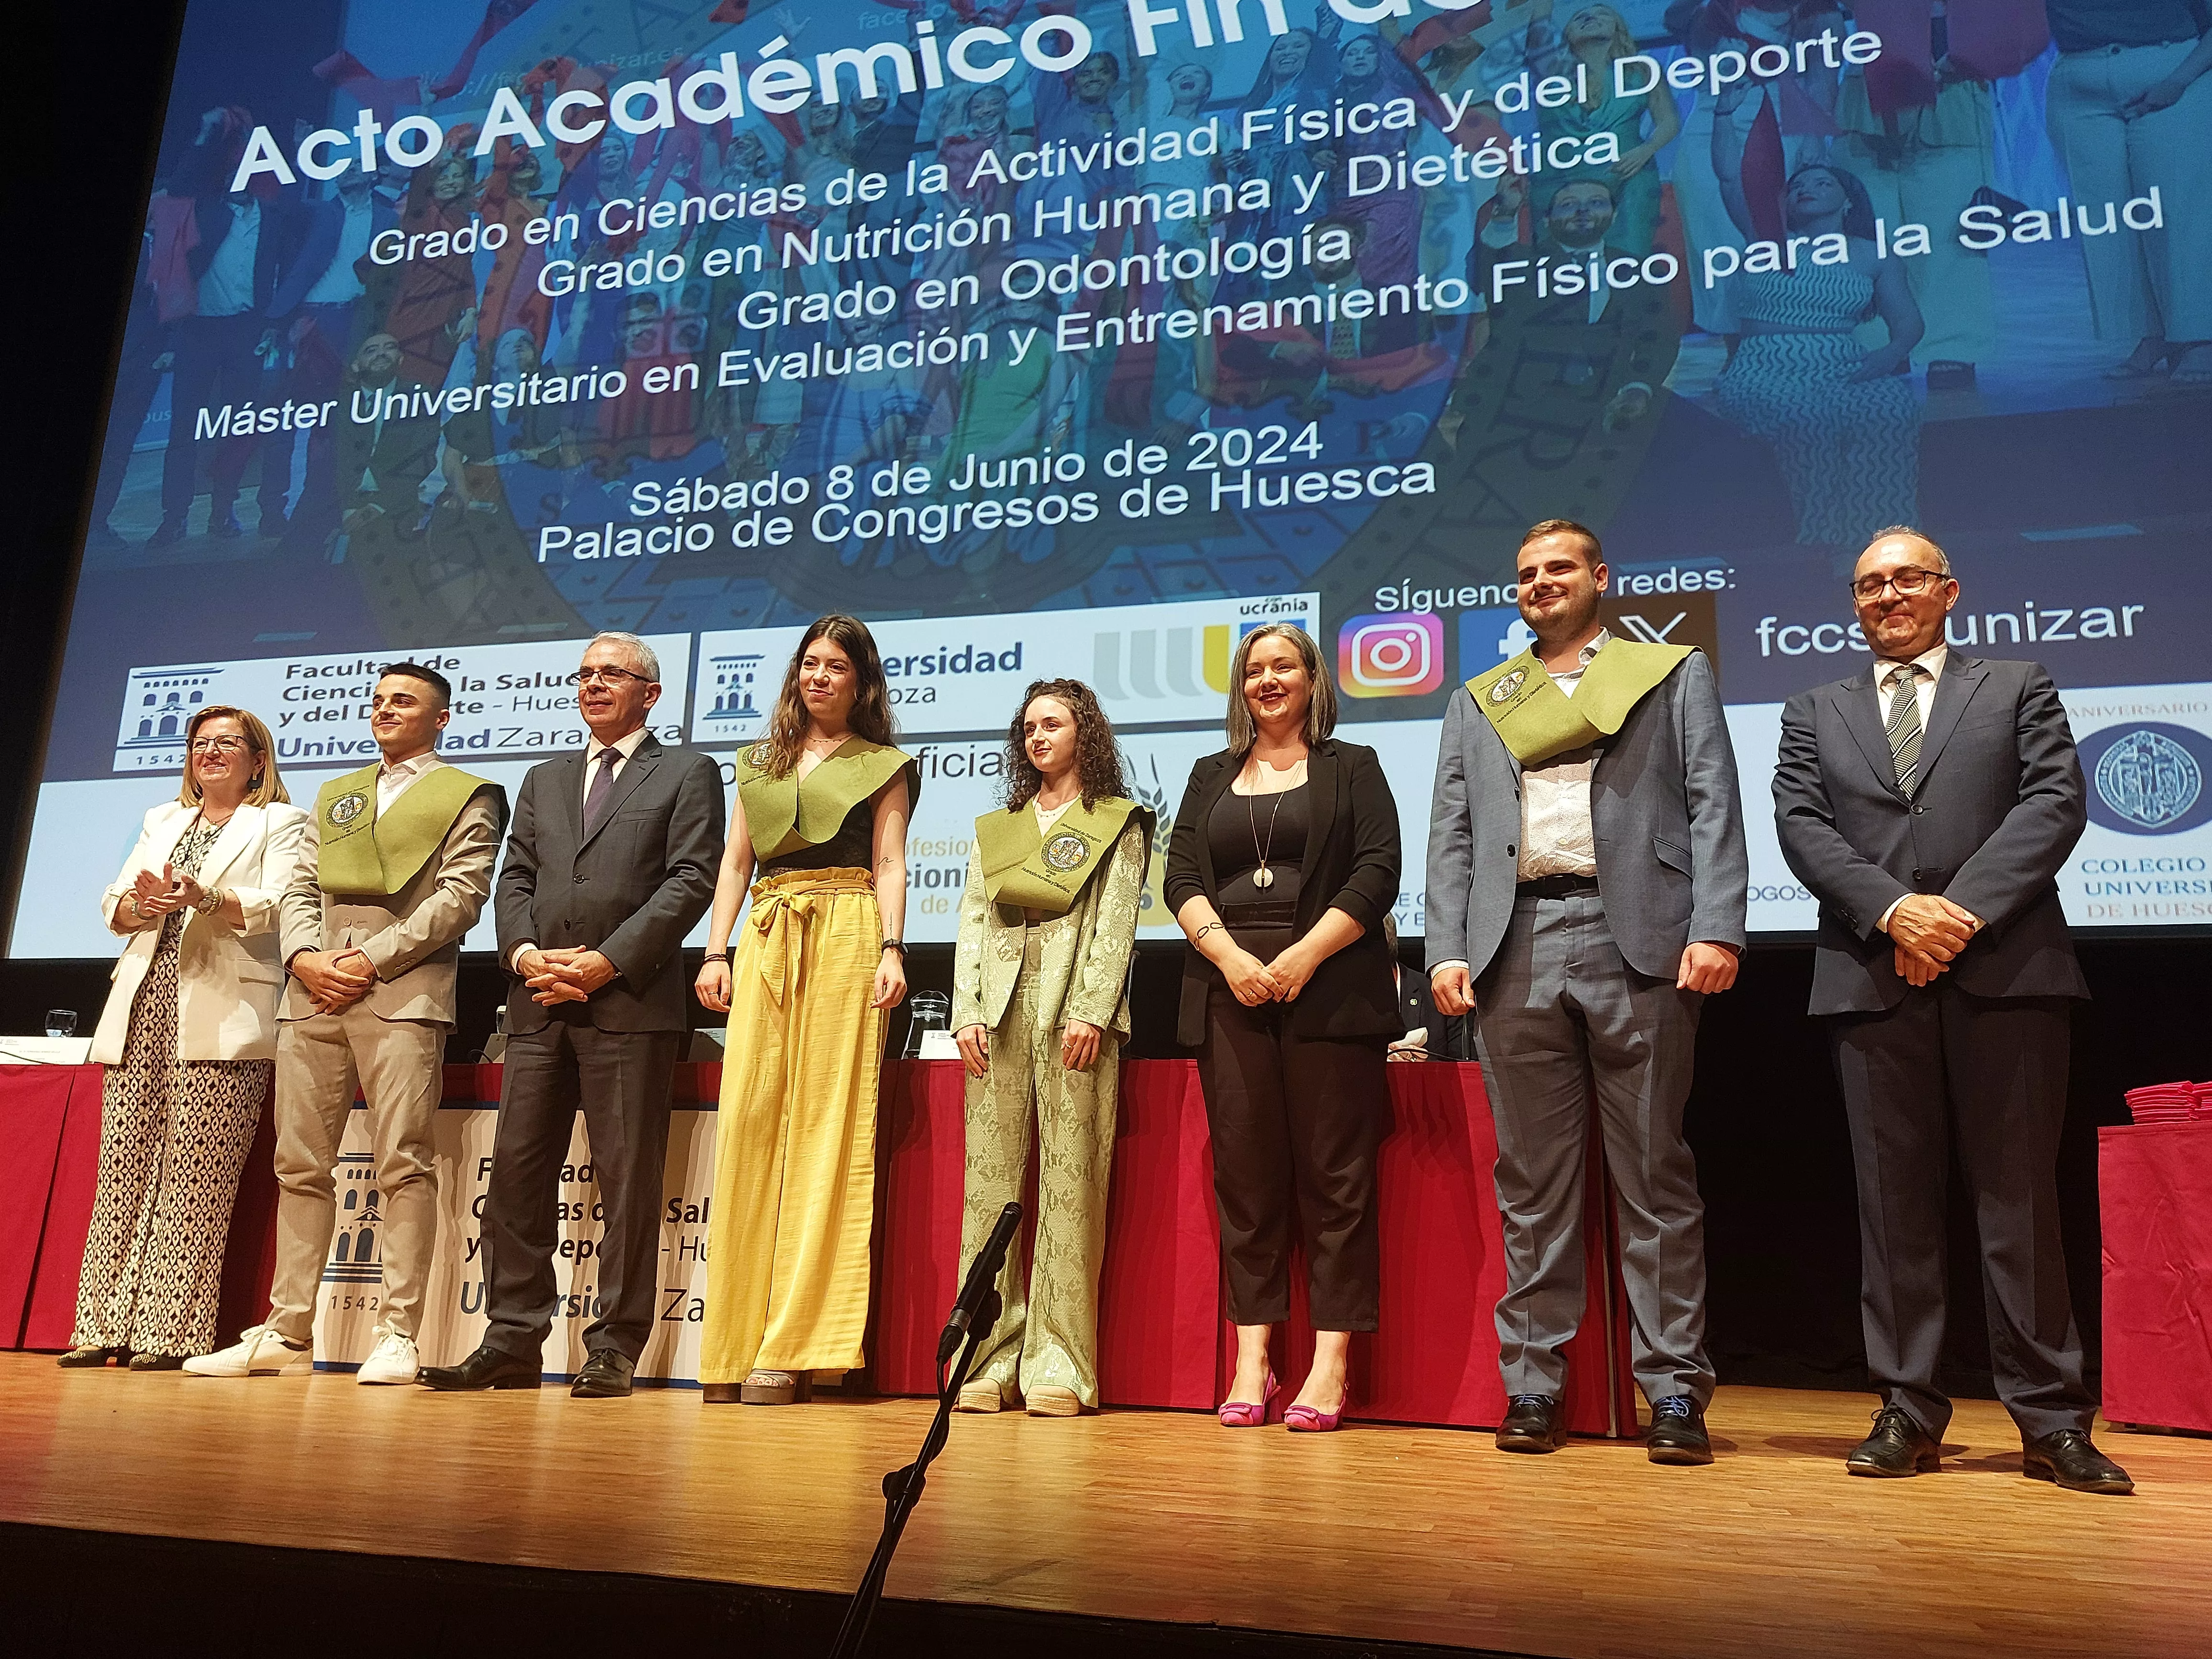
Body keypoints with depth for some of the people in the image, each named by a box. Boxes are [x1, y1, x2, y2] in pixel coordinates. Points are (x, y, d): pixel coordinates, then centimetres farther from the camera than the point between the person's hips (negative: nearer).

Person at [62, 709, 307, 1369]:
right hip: (143, 1006, 5)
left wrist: (204, 897, -23)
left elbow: (277, 906, -7)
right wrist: (140, 903, -6)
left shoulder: (280, 823, 8)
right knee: (122, 1168, 1)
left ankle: (172, 1333, -5)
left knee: (195, 1178, -8)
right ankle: (105, 1327, 6)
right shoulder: (162, 820, 26)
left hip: (220, 1019, -5)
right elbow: (113, 906, 17)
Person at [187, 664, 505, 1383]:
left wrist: (371, 959, -11)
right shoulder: (335, 796, 26)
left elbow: (459, 897, -5)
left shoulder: (468, 797, 7)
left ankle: (397, 1335, -4)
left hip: (403, 994, -6)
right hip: (313, 995, 6)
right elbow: (299, 888, 17)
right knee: (300, 1166, 6)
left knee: (403, 1165, -8)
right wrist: (306, 955, -3)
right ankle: (287, 1334, 13)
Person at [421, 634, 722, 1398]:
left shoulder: (687, 773, 7)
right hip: (539, 1003, 5)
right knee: (517, 1171, 5)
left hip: (630, 1000, -5)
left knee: (628, 1180, -3)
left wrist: (607, 962, -12)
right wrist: (526, 953, -5)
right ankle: (512, 1341, 13)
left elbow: (691, 879, -5)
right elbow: (514, 879, 16)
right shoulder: (544, 779, 24)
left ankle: (614, 1350, 3)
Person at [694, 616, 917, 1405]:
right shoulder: (760, 762, 22)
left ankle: (795, 1348, -7)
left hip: (845, 936, -3)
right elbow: (734, 863, 18)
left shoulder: (882, 766, 12)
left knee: (827, 1123, -8)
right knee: (749, 1121, -4)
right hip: (766, 942, 4)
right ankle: (736, 1346, 1)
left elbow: (889, 866, 3)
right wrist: (716, 952, 6)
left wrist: (891, 949, -12)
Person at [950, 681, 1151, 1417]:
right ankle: (990, 1356, 2)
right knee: (990, 1175, -1)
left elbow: (1116, 921, 0)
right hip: (1000, 1004, 4)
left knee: (1070, 1178, -7)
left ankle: (1058, 1363, -5)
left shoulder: (1117, 824, 11)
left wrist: (1091, 1011, -12)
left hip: (1074, 1004, -4)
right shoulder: (996, 827, 23)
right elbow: (972, 922, 15)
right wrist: (967, 1012, 2)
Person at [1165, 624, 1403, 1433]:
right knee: (1243, 1173, 1)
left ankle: (1331, 1362, 1)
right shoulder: (1211, 776, 20)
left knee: (1334, 1174, -4)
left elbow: (1378, 873, -1)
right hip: (1230, 991, 3)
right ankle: (1251, 1358, 6)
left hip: (1329, 991, -3)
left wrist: (1304, 956, -12)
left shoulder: (1352, 768, 11)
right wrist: (1229, 955, -9)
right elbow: (1181, 878, 9)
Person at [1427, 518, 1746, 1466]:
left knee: (1655, 1176, 1)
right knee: (1531, 1180, 5)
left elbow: (1714, 809, 4)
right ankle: (1534, 1386, 12)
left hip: (1639, 941, -2)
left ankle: (1675, 1393, 7)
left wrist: (1716, 929, -10)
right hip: (1516, 950, 3)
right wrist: (1447, 950, 1)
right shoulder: (1476, 702, 21)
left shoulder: (1675, 674, 14)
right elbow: (1450, 836, 14)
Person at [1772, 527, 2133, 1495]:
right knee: (1895, 1200, 3)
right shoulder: (1814, 714, 18)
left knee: (2020, 1195, 0)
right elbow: (1800, 825, 4)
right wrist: (1894, 910, -12)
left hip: (2005, 970, -1)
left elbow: (2056, 801, 0)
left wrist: (1963, 910, -12)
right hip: (1874, 976, 1)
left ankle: (2051, 1419, 7)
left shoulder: (2018, 689, 15)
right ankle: (1908, 1412, 9)